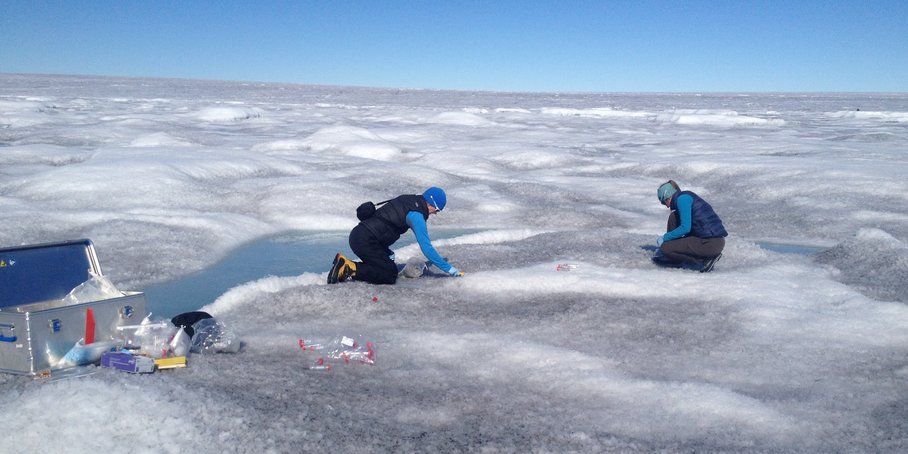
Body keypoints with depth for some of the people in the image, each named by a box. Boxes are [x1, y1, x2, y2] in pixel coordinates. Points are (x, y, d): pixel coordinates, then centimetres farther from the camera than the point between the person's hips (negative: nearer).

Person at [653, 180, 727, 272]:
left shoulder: (682, 198, -8)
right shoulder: (686, 197, 20)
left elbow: (685, 228, -17)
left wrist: (665, 238, -5)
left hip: (710, 243, -10)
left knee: (665, 249, -8)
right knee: (673, 217, 14)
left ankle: (704, 262, -4)